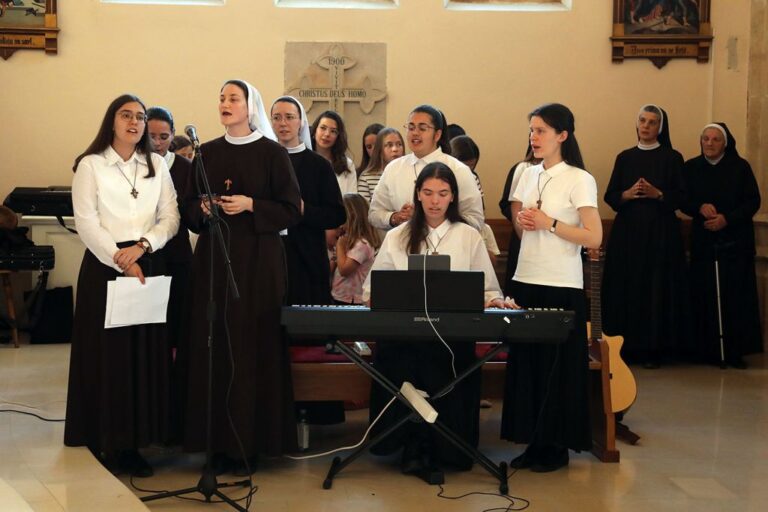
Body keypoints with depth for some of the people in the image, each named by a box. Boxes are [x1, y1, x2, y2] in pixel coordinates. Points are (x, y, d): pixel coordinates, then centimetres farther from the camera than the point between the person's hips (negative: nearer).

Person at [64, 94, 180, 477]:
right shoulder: (91, 165, 1)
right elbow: (86, 223, -6)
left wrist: (141, 246, -12)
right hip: (104, 266, -3)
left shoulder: (157, 165, 11)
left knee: (146, 352, 0)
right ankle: (106, 439, 5)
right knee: (107, 352, -2)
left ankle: (133, 441, 6)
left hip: (149, 265, 3)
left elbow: (171, 217, 5)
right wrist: (120, 260, -14)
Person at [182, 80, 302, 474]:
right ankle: (219, 439, 8)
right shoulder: (206, 154, 11)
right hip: (213, 257, 4)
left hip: (258, 259, -3)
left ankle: (251, 441, 4)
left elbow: (292, 209, -3)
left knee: (253, 347, -5)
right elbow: (188, 207, 15)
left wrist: (250, 205, -15)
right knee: (213, 346, 0)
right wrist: (202, 208, -7)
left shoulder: (272, 153, -1)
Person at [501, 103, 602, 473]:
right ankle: (535, 441, 15)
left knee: (557, 366, 1)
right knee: (526, 362, 5)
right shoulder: (528, 176, 11)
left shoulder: (578, 180, -7)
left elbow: (594, 237, -12)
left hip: (561, 287, -6)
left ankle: (557, 446, 12)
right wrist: (522, 222, 0)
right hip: (526, 280, 6)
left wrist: (549, 223, -15)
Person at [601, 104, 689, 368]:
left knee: (656, 287, -5)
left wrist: (657, 194, -16)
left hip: (661, 232, -2)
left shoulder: (672, 158, 3)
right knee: (625, 286, -1)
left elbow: (681, 197, -1)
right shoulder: (624, 157, 11)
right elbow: (610, 196, 8)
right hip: (627, 231, 3)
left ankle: (653, 348, 1)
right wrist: (627, 194, -11)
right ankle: (626, 345, 5)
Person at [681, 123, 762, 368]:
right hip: (703, 241, 1)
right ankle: (708, 350, 3)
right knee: (705, 295, -3)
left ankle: (735, 350, 1)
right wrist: (700, 207, -14)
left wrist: (727, 219, -14)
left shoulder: (740, 167, 1)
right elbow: (683, 201, 7)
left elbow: (753, 201, -1)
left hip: (736, 241, -1)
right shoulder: (691, 168, 6)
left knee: (735, 295, -4)